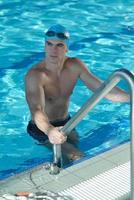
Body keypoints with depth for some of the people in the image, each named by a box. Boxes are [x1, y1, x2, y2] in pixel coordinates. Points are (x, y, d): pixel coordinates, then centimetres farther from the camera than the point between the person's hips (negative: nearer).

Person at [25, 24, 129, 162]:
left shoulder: (75, 66, -11)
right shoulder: (34, 75, -28)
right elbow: (36, 110, -42)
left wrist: (130, 97, -30)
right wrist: (49, 130, -64)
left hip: (65, 123, 6)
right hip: (42, 129, -6)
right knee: (77, 157, -18)